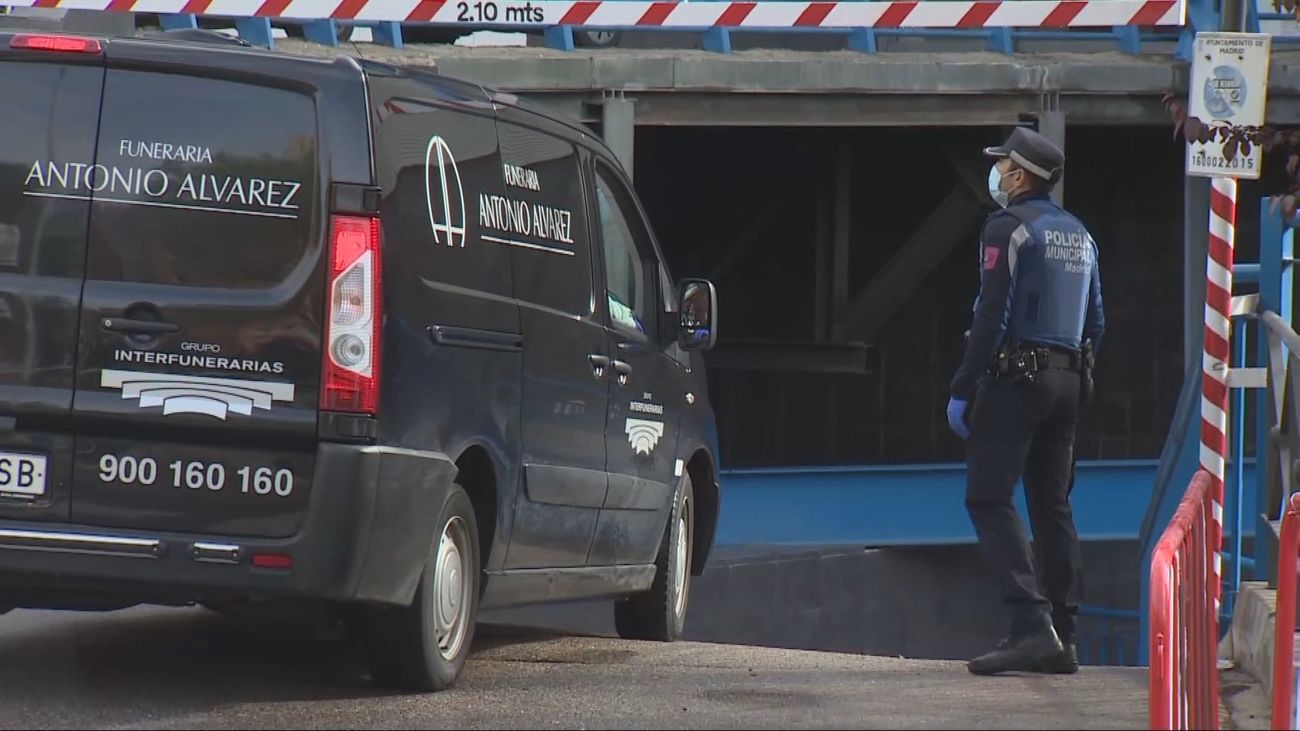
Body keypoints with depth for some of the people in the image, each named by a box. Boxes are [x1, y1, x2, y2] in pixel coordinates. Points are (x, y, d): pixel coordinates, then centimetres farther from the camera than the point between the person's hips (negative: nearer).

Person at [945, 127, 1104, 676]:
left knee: (989, 498, -9)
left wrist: (962, 389, -13)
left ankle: (1032, 624, -22)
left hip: (1014, 378, -8)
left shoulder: (1009, 228, -9)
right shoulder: (1079, 234, 17)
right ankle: (1061, 638, 7)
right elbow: (1095, 321, 18)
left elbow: (992, 316, -16)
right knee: (1052, 506, 10)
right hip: (1067, 380, 8)